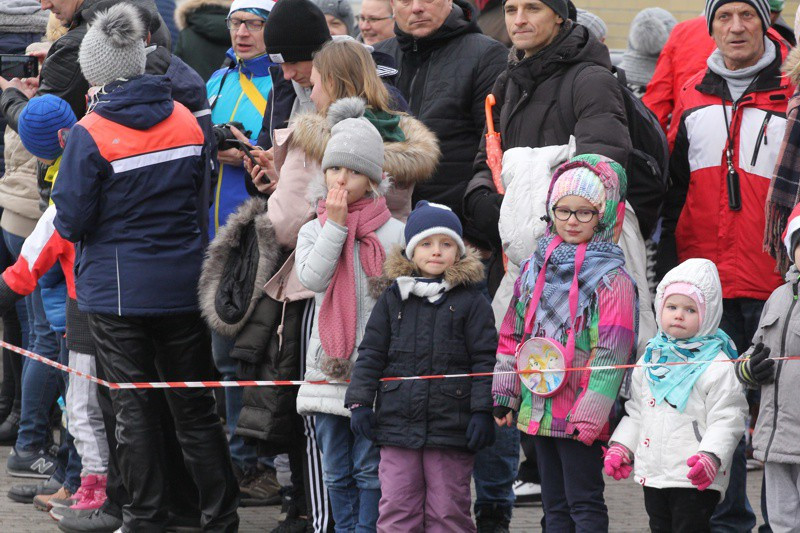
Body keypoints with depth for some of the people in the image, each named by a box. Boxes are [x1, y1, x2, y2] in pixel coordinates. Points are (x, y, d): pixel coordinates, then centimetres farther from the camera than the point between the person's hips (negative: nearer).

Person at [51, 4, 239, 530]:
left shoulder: (90, 135, -14)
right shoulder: (186, 121, 1)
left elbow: (72, 221, -11)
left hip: (118, 291, -4)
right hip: (184, 285, 4)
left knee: (133, 407, 5)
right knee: (196, 406, 10)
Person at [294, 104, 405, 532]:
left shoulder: (393, 233, 0)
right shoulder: (313, 231, 9)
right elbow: (311, 277, -11)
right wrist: (336, 225, -11)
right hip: (327, 365, 3)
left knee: (369, 467, -3)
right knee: (336, 471, 9)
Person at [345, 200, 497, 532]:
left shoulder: (471, 302, 2)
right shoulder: (393, 299, 9)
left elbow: (485, 360, -1)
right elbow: (370, 353, 11)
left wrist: (482, 411, -8)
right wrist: (360, 402, 2)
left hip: (452, 427, -2)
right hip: (398, 422, 2)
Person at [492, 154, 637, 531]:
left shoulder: (611, 278, -9)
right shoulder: (535, 268, 11)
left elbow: (612, 353, -13)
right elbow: (514, 335, 17)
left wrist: (591, 414, -18)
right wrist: (504, 393, 13)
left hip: (580, 415, -7)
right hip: (539, 409, 7)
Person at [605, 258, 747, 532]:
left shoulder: (717, 365, -8)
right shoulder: (650, 361, 12)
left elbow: (727, 420, -13)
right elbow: (636, 411, 20)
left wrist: (711, 456, -25)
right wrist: (621, 446, 9)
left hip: (696, 478, -7)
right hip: (653, 473, 7)